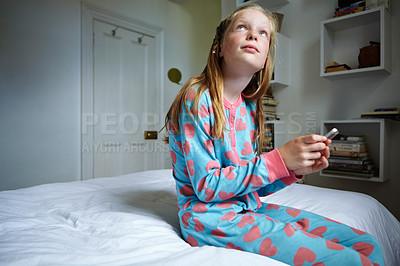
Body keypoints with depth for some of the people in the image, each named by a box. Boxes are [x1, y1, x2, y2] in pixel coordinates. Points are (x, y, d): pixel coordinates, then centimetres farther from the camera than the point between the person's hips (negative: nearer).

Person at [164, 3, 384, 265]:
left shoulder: (250, 107, 6)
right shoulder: (196, 99, -14)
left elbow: (252, 185, 10)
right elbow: (207, 187, -18)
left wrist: (295, 169, -8)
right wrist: (279, 160, -19)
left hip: (250, 208, 7)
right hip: (211, 217, -6)